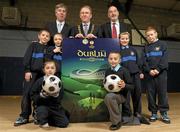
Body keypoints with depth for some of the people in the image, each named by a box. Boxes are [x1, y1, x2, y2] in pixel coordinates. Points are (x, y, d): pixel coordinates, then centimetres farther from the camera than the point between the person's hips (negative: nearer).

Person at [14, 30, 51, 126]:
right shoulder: (33, 45, 9)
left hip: (43, 74, 2)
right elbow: (27, 58, 0)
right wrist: (27, 70, -10)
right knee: (27, 93, -4)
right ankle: (24, 116, 3)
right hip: (32, 72, -2)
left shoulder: (49, 48, 15)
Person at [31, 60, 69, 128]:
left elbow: (61, 96, 1)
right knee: (42, 111, -37)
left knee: (64, 123, -8)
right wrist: (41, 95, -21)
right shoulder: (39, 81, -5)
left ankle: (48, 119, 20)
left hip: (55, 106, 3)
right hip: (42, 106, -2)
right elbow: (33, 96, -3)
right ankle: (42, 122, 1)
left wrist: (56, 95, -21)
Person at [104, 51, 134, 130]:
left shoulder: (124, 70, -9)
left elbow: (132, 86, -7)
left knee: (109, 97, -31)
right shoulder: (108, 71, 6)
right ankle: (116, 120, 9)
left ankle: (117, 121, -12)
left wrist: (124, 85, -25)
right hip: (111, 95, 6)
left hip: (121, 95, -5)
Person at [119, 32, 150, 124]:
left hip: (135, 74, 3)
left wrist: (141, 72, 9)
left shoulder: (133, 50, 13)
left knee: (137, 93, 6)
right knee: (126, 95, 0)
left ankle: (138, 114, 20)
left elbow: (138, 62, 15)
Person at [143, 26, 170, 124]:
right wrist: (149, 70, -11)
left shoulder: (162, 44, 7)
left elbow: (164, 59, -3)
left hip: (161, 73, -2)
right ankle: (153, 113, 13)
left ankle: (164, 113, 8)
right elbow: (144, 61, 5)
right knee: (151, 94, 4)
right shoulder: (146, 48, 14)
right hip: (149, 74, 3)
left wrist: (158, 69, -14)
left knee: (162, 93, -1)